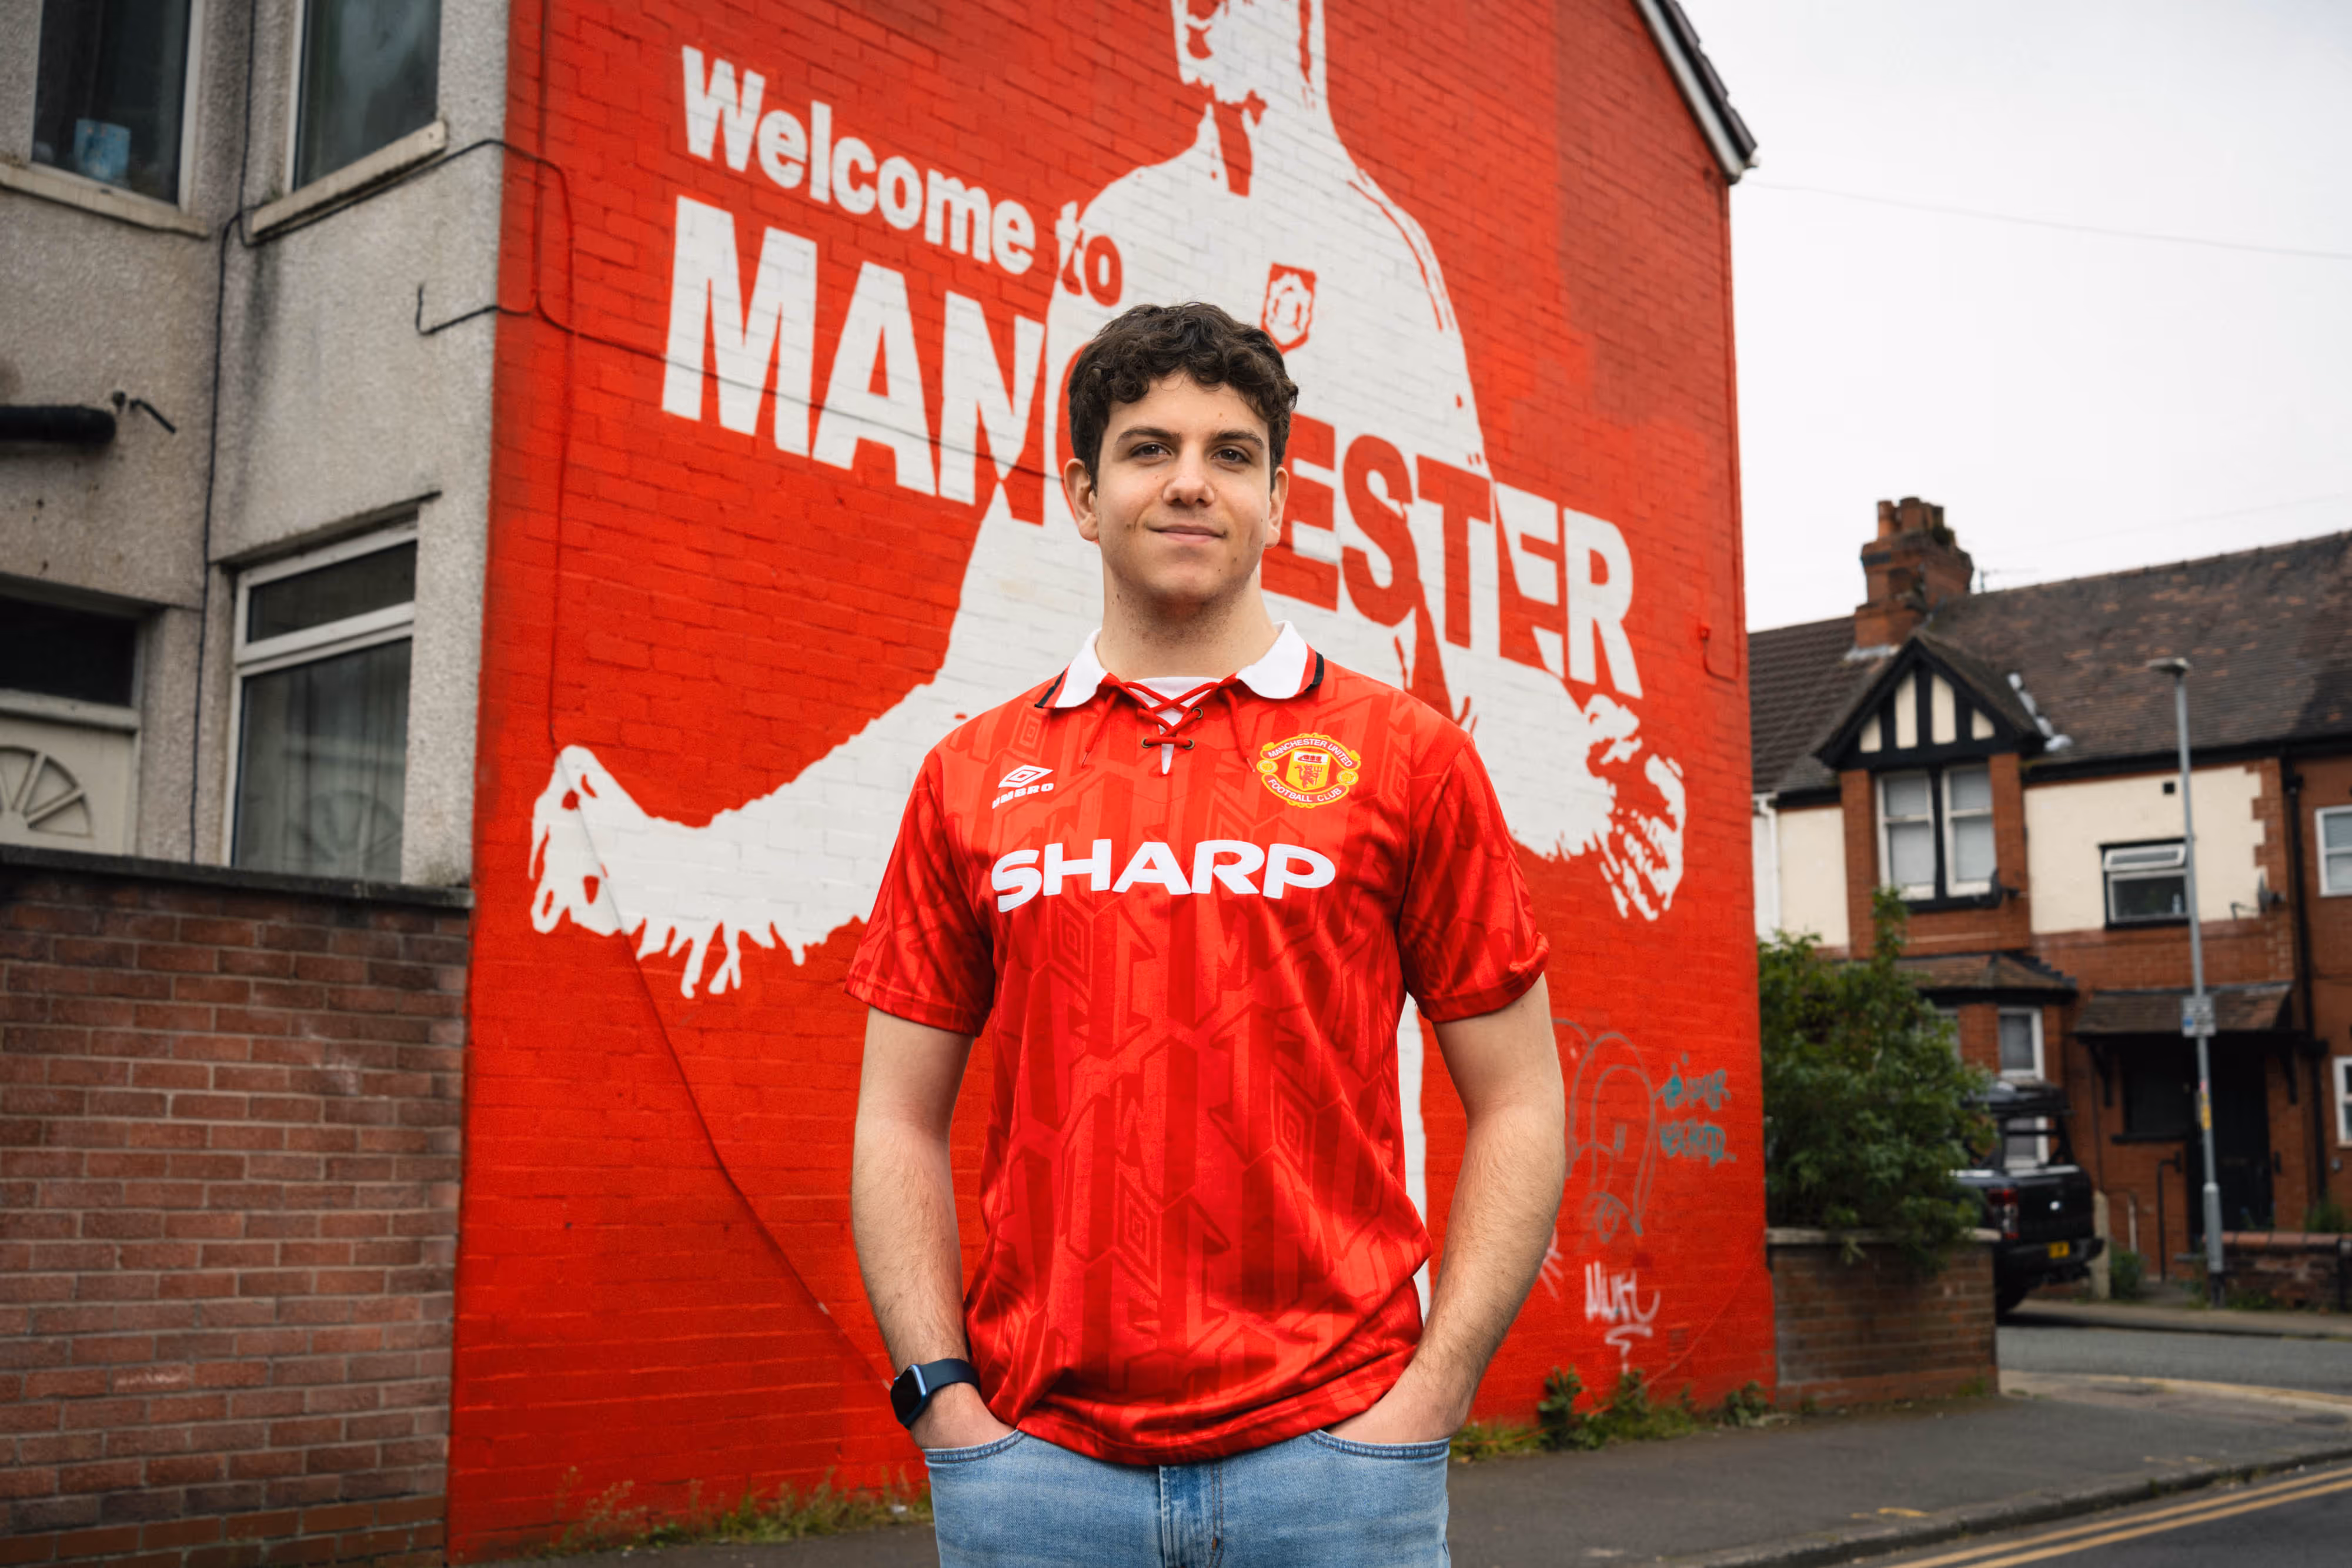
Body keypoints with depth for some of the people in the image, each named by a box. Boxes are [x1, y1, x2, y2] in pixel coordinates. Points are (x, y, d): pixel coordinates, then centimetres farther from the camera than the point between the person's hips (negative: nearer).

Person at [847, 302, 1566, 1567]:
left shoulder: (1406, 753, 3)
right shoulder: (972, 776, 7)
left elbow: (1518, 1107, 3)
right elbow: (899, 1123, 9)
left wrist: (1429, 1396, -5)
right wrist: (943, 1398, -1)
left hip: (1331, 1446, -1)